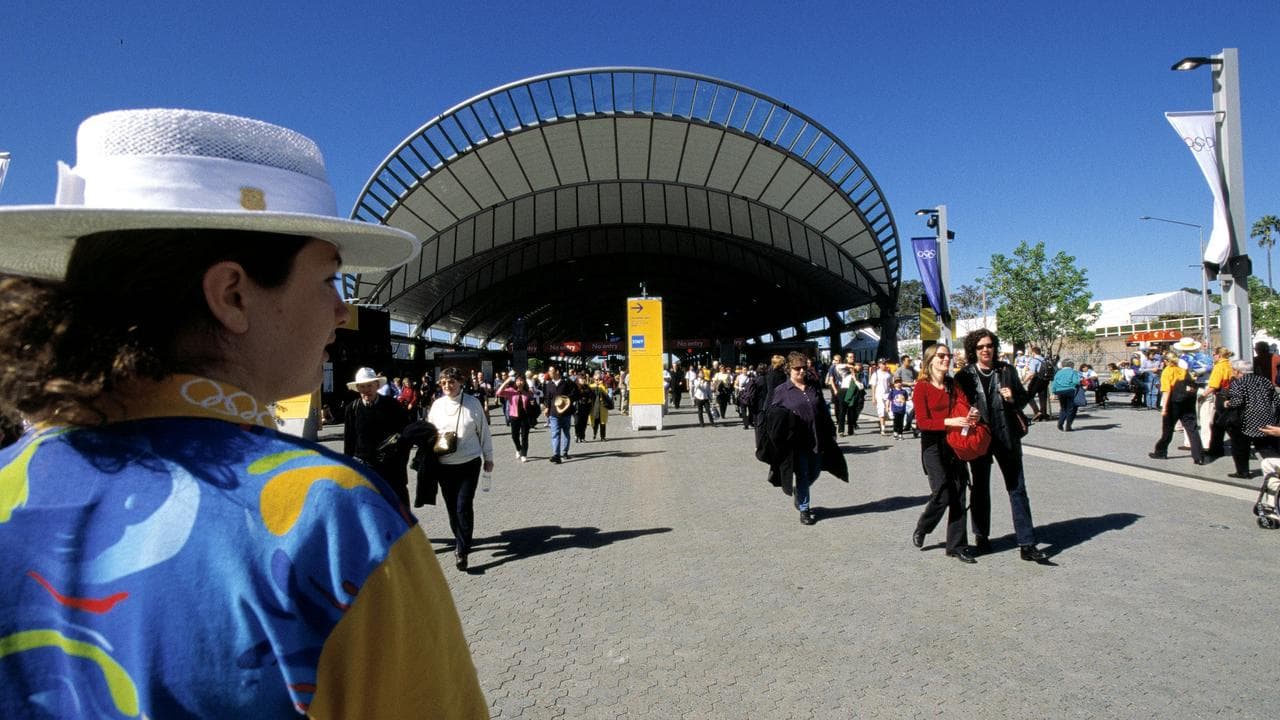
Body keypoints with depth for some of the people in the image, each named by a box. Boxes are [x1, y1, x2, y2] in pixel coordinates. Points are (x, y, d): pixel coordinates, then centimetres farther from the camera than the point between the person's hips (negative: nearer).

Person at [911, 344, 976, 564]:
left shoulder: (953, 384, 9)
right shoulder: (922, 387, -7)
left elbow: (965, 406, 6)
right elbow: (922, 421, -13)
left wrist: (972, 416, -16)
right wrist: (949, 422, -25)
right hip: (933, 445, -5)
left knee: (958, 496, 4)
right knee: (942, 494, -11)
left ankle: (957, 546, 15)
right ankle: (921, 529, 17)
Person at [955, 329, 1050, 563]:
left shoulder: (1006, 370, 3)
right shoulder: (964, 375, -2)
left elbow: (1024, 398, 10)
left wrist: (1013, 398, -11)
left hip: (1007, 437, 1)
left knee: (1017, 489, 2)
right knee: (980, 489, 12)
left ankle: (1027, 544, 7)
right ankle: (981, 539, 25)